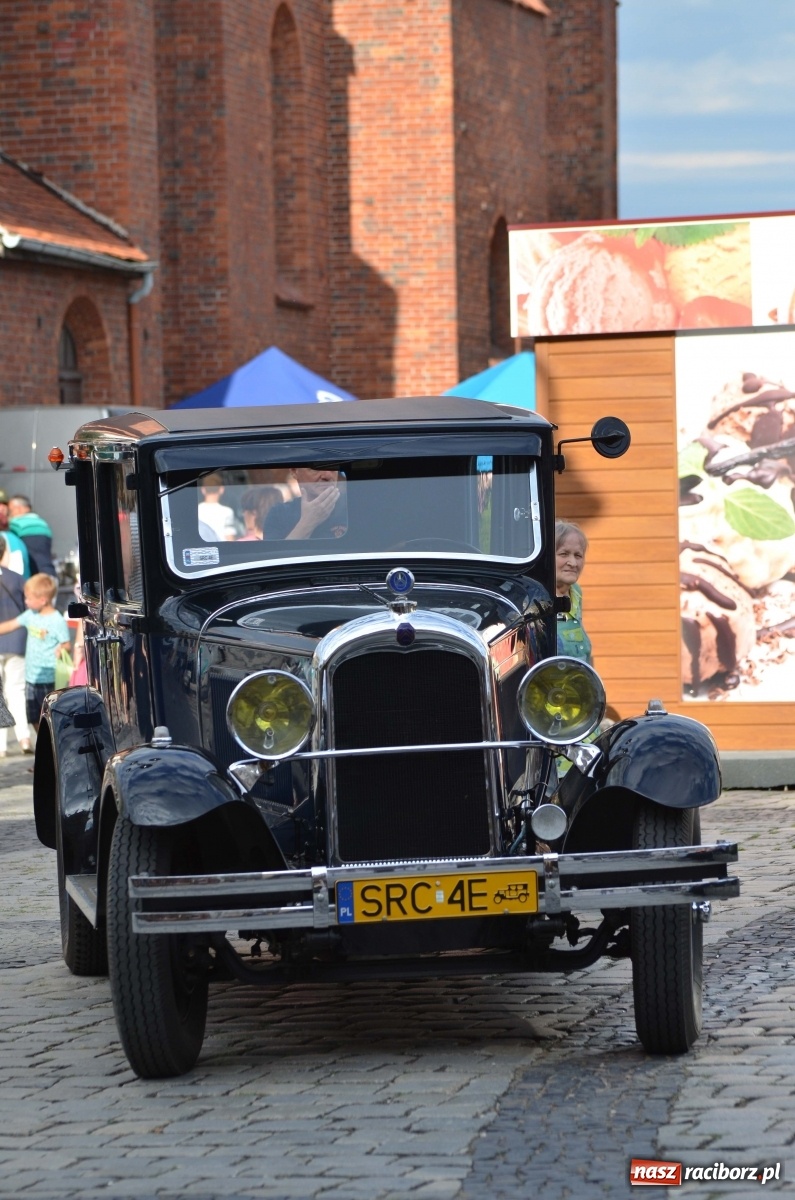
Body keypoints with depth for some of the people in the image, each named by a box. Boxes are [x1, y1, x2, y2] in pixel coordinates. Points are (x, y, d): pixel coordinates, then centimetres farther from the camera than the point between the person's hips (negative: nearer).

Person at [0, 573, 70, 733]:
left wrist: (61, 649, -37)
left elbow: (67, 645, -16)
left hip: (49, 680, -8)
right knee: (35, 718, 17)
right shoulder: (30, 615, 4)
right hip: (31, 677, 8)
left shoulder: (57, 621, -17)